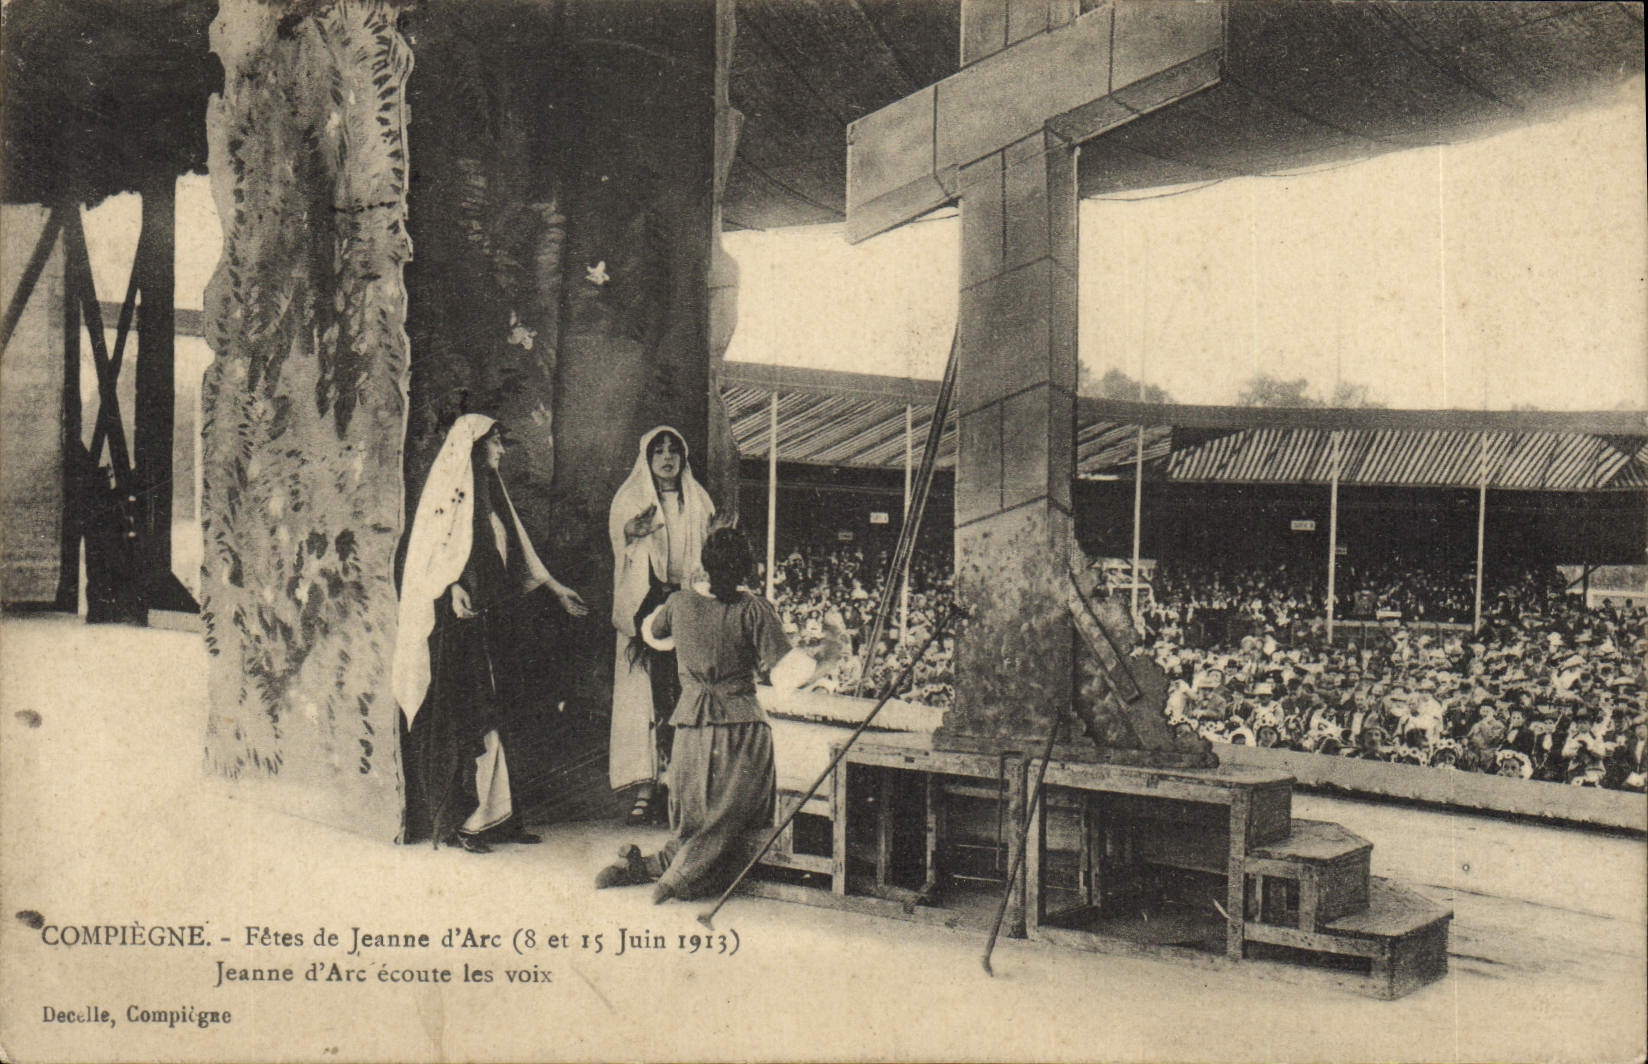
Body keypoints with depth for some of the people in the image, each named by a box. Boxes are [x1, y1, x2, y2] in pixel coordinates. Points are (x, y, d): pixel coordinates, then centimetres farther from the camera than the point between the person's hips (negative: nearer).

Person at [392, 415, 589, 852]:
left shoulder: (487, 491, 19)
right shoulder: (448, 488, -5)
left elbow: (518, 553, 23)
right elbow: (432, 551, -13)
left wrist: (557, 589, 23)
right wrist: (453, 588, -29)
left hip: (485, 618, 8)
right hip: (455, 619, -8)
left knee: (486, 715, 6)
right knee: (459, 717, -8)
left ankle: (491, 817, 8)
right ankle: (454, 822, -4)